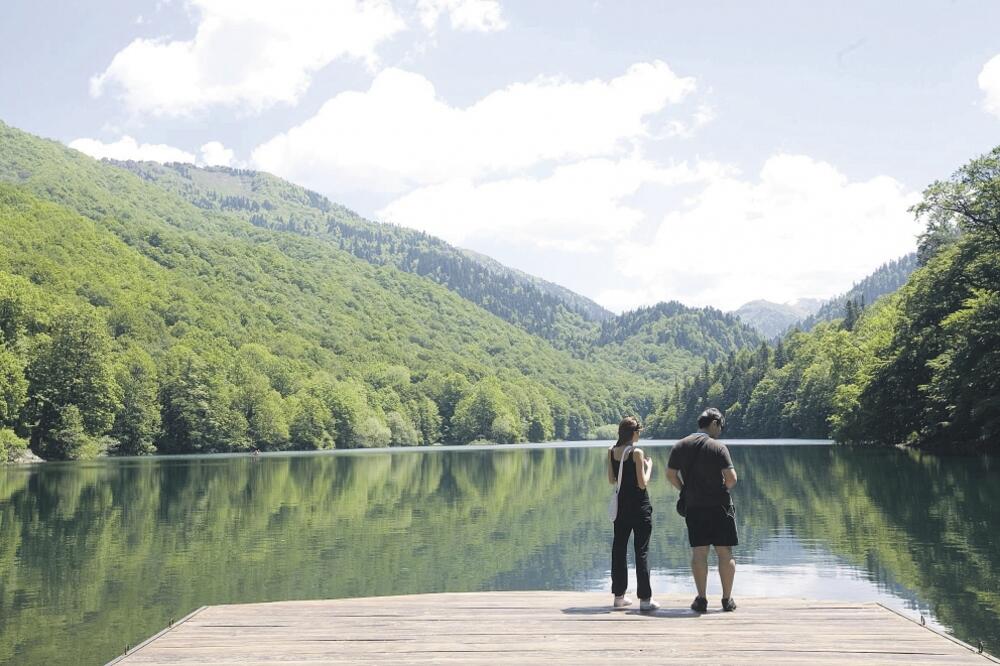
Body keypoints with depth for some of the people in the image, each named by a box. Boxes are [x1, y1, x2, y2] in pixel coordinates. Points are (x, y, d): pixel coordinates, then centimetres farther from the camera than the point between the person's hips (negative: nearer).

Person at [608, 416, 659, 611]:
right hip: (639, 506, -5)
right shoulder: (636, 452, -15)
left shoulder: (611, 452, 1)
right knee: (642, 551, -1)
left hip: (621, 505, 5)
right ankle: (645, 598, 0)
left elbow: (611, 480, 8)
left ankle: (619, 595, 17)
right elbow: (642, 484, -15)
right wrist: (648, 467, 0)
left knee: (619, 549, 12)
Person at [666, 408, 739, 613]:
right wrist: (724, 489, 5)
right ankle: (727, 600, 11)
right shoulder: (718, 447, -10)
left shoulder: (680, 446, 4)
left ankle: (701, 599, 7)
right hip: (719, 506, -4)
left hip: (693, 507, 4)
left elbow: (670, 474, 7)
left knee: (699, 553, 7)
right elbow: (731, 478, -15)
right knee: (725, 553, 6)